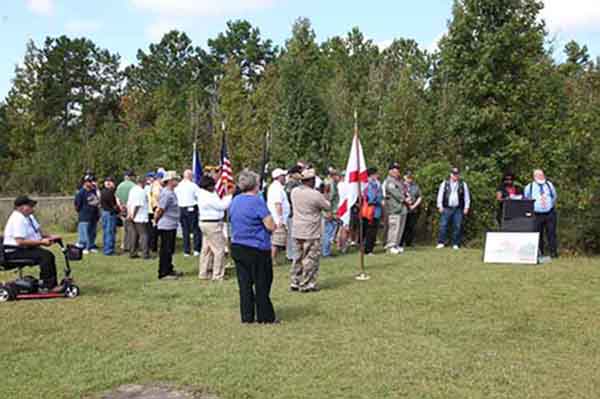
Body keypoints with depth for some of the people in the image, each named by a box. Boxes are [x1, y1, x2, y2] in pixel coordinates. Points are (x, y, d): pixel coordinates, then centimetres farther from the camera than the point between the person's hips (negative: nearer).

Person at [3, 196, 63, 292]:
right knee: (45, 256, -23)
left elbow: (39, 231, 17)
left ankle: (53, 284, 2)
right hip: (15, 252, -10)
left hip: (25, 248, 10)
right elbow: (20, 242, -29)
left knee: (49, 255, 4)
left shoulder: (28, 216, 9)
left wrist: (50, 237, -2)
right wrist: (41, 242, -26)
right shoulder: (18, 219, -22)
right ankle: (48, 286, -19)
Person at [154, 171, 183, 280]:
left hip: (172, 226, 10)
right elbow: (160, 210, -18)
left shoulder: (171, 193, 12)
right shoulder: (166, 193, -19)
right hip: (166, 226, -10)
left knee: (170, 250, 18)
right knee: (165, 250, -3)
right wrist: (157, 221, -5)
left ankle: (169, 270, 29)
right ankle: (163, 274, 4)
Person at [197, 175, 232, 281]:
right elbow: (222, 206, -16)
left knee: (206, 249, 16)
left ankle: (203, 273, 23)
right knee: (219, 249, -3)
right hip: (213, 224, -11)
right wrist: (230, 196, -7)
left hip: (205, 223, 11)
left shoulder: (202, 194, 10)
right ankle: (218, 275, 1)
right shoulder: (209, 197, -21)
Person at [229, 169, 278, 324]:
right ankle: (265, 317, 12)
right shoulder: (257, 202, -15)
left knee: (244, 284, 10)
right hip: (257, 249, -6)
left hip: (237, 247, 7)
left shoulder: (234, 201, 8)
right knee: (262, 284, 4)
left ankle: (247, 317, 14)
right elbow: (271, 226, -17)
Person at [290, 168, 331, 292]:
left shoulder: (294, 191, 2)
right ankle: (306, 284, 6)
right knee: (310, 259, 3)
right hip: (311, 233, -6)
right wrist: (323, 198, 15)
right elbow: (327, 206, -5)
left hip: (297, 232, 7)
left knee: (298, 257, 16)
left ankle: (294, 282, 20)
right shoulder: (315, 194, -16)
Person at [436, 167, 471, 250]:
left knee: (458, 226, 0)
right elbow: (440, 195, 7)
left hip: (458, 209, 0)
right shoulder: (445, 183, 8)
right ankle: (441, 243, 0)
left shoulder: (463, 184, 9)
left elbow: (467, 196, 10)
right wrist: (440, 206, 1)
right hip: (446, 208, 0)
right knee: (443, 225, -5)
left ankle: (455, 244, 8)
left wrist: (466, 207, 3)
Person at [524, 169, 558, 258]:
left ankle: (553, 252, 3)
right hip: (537, 215, -1)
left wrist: (552, 205, 13)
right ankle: (540, 253, 6)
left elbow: (555, 196, 21)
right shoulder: (529, 187, 4)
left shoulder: (549, 185, 11)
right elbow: (526, 200, 14)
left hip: (550, 213, 1)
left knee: (551, 233, -2)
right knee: (538, 234, -1)